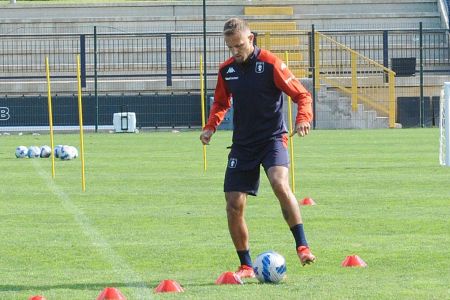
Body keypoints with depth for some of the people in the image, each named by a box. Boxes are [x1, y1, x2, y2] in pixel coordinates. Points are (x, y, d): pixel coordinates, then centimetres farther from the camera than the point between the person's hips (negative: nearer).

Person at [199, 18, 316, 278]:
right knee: (234, 204, -2)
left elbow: (302, 95, -7)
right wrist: (211, 127, 5)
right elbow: (221, 103, 23)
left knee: (280, 184, -31)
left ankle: (303, 247, -25)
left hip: (273, 137, -5)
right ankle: (246, 266, 12)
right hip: (243, 144, 5)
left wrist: (303, 118, -26)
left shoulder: (271, 64, -10)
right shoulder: (227, 70, 6)